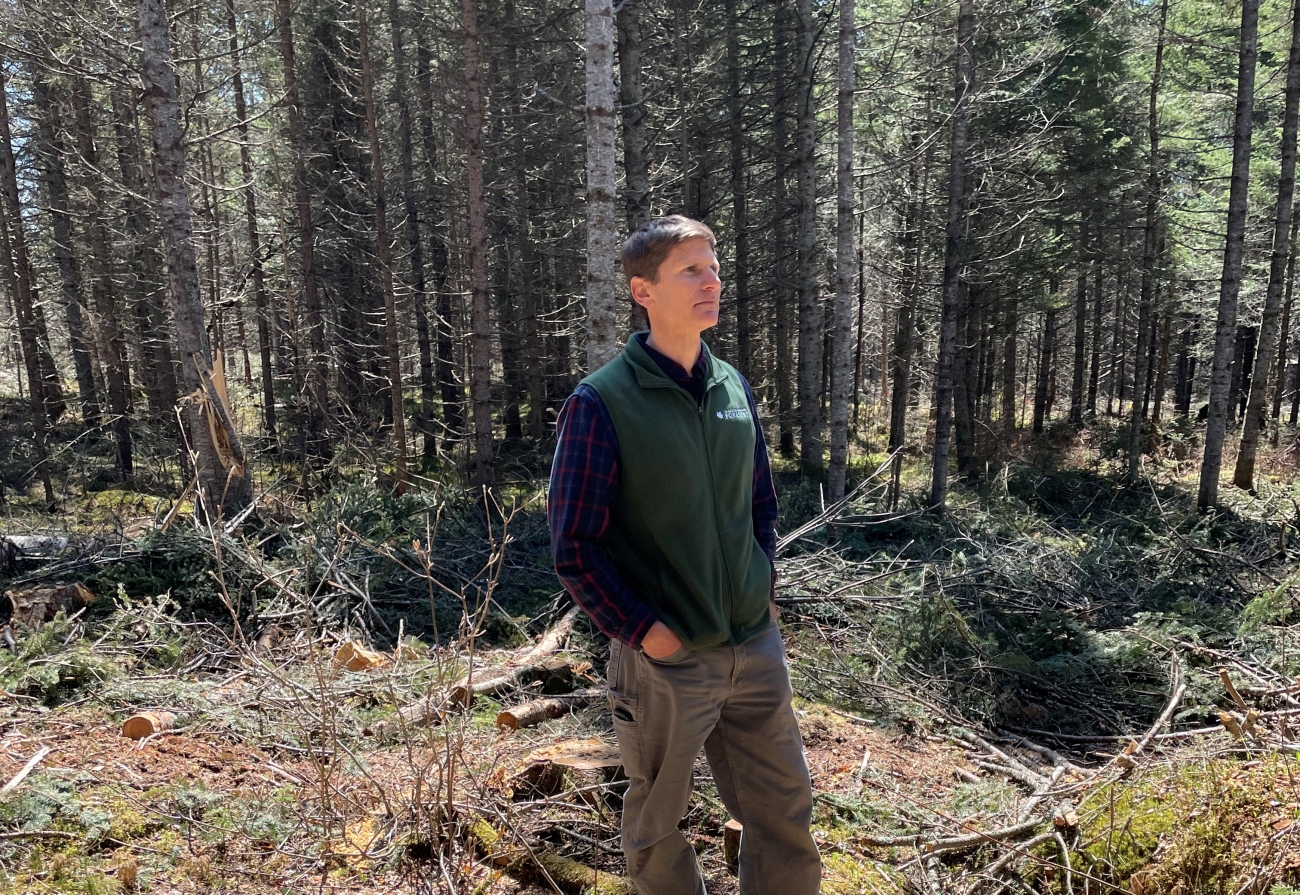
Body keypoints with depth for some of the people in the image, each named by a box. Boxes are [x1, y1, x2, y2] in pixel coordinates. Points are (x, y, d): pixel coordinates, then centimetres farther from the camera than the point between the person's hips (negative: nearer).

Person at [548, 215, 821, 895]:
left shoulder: (734, 388, 4)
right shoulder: (601, 403, -14)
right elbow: (575, 549, -13)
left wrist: (761, 590, 6)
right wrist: (646, 632, -15)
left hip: (757, 648, 5)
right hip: (665, 661, -5)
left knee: (786, 814, 17)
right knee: (658, 826, 17)